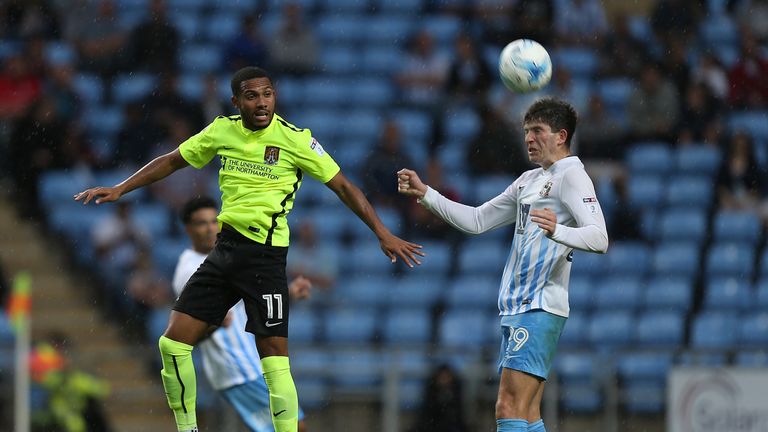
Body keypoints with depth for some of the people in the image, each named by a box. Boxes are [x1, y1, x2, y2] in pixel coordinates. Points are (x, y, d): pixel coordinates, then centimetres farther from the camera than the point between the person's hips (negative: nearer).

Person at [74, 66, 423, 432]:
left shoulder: (296, 139, -7)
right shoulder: (222, 131, 6)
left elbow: (342, 186, -3)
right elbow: (172, 162, 19)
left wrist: (382, 233, -8)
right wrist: (119, 189, 14)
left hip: (265, 254, -5)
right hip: (226, 248, 5)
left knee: (274, 357, -15)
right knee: (173, 343, 1)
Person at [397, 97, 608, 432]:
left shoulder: (572, 176, -7)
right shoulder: (528, 180, 22)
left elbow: (599, 238, -20)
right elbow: (477, 221, 26)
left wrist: (557, 231, -39)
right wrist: (424, 194, 17)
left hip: (540, 310, -9)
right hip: (517, 308, 9)